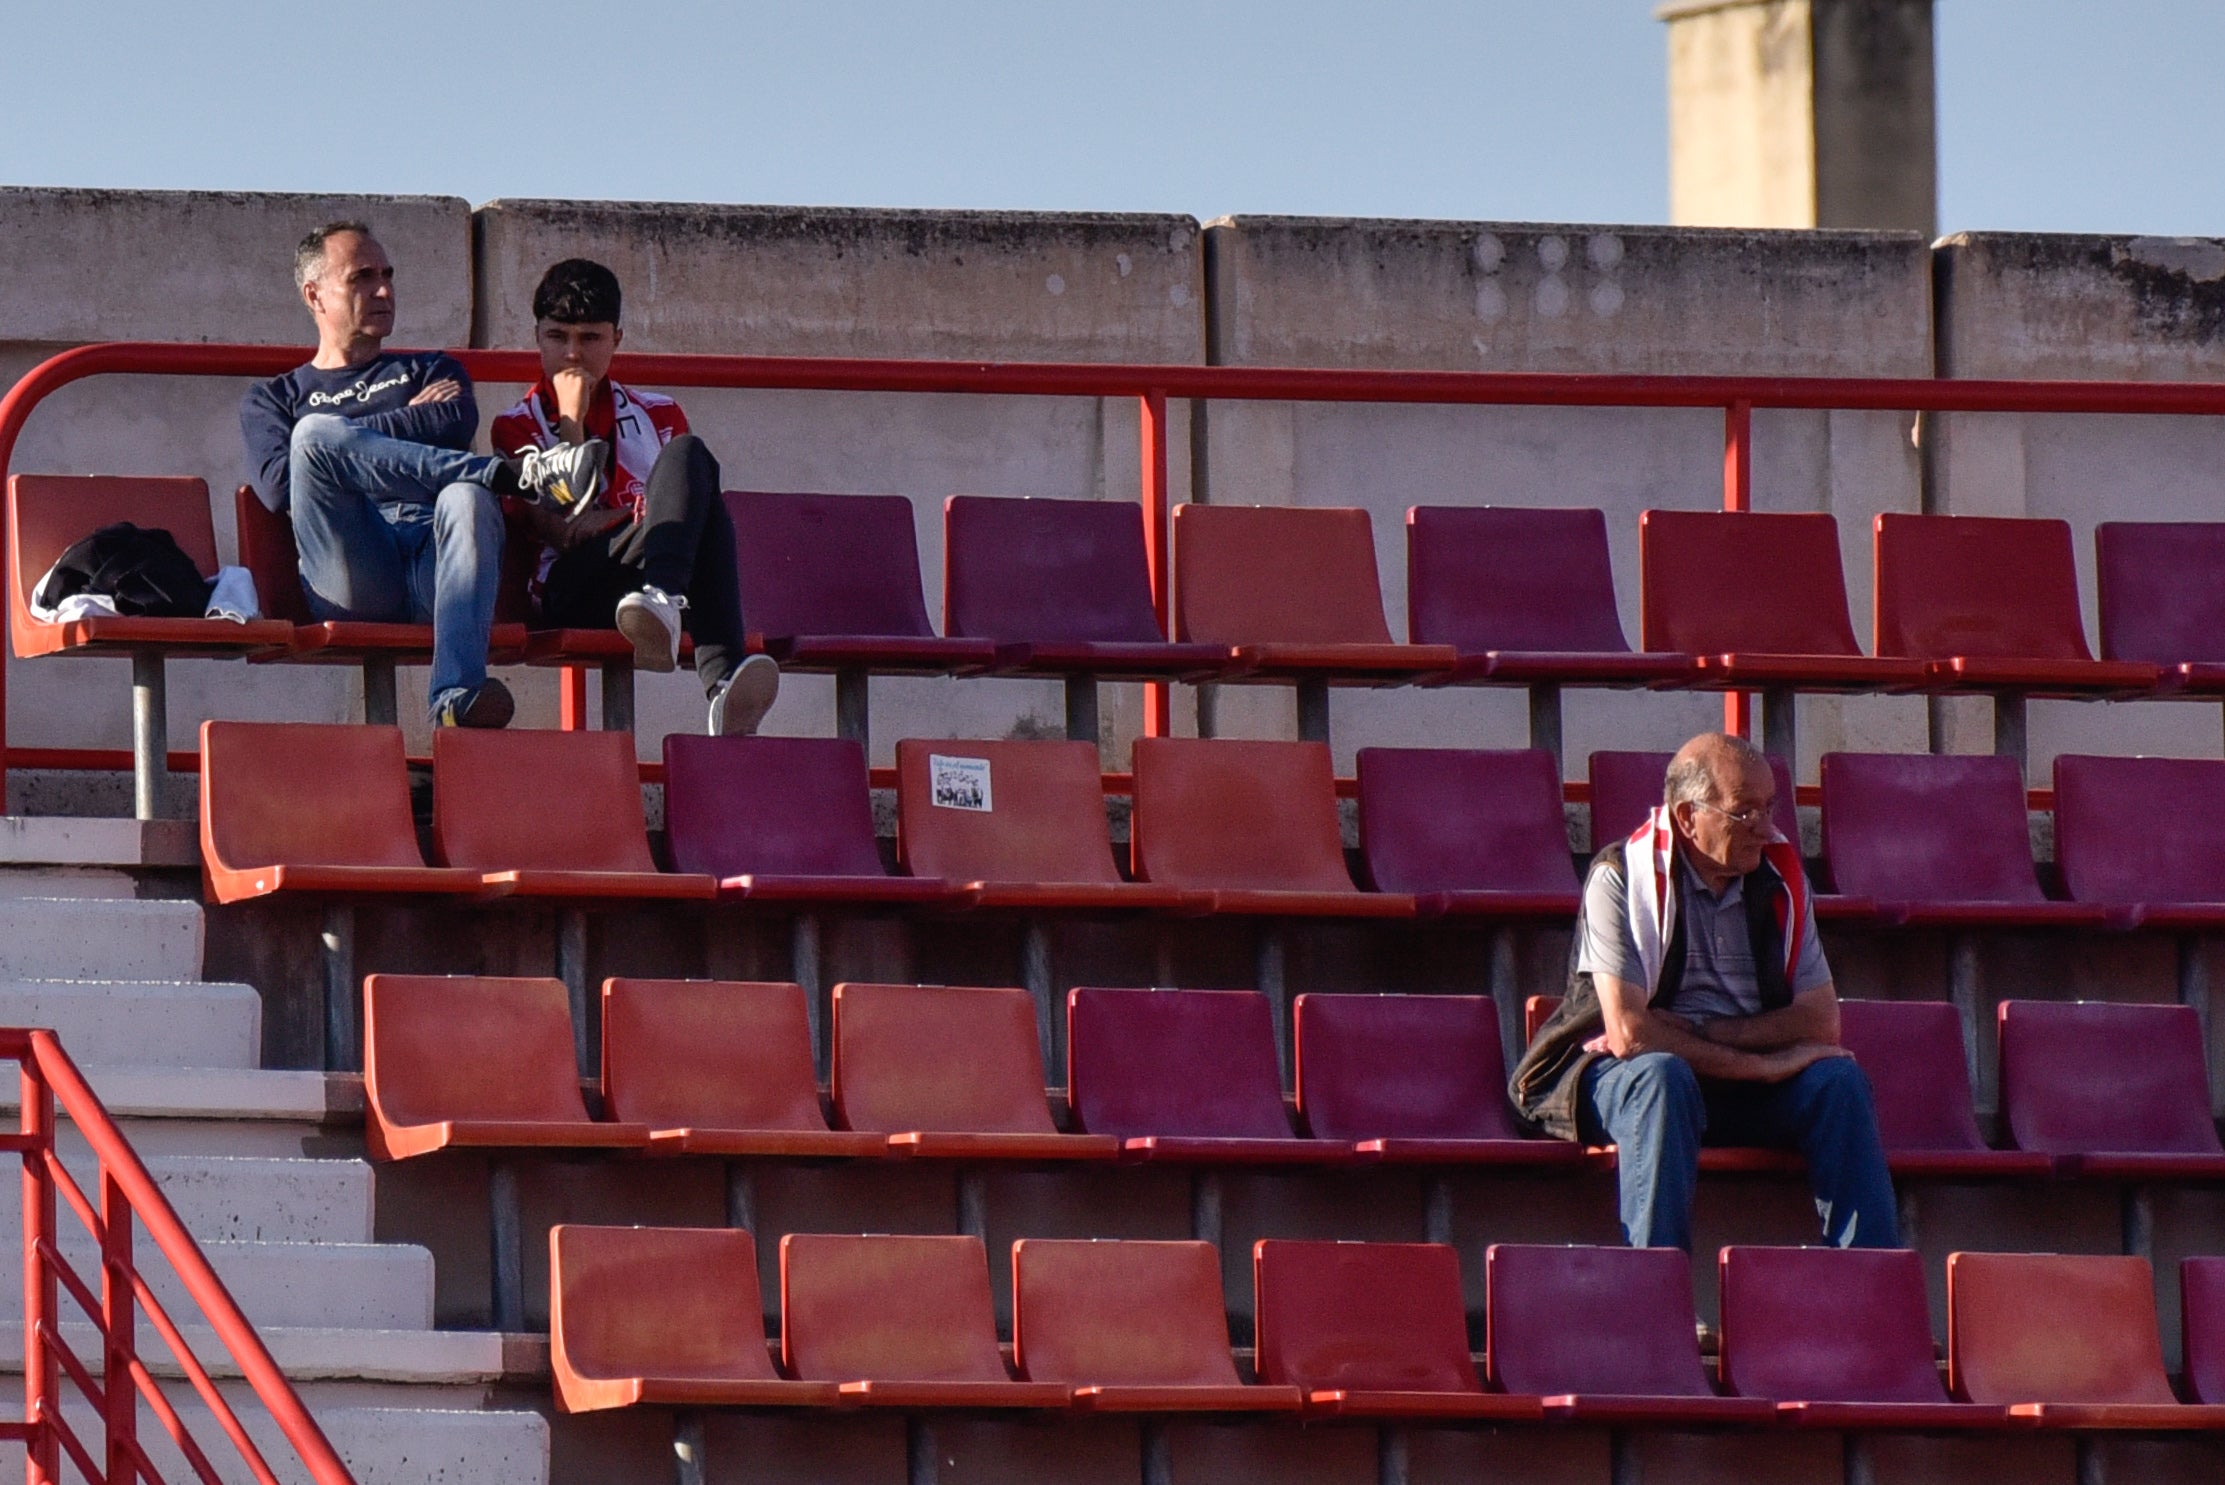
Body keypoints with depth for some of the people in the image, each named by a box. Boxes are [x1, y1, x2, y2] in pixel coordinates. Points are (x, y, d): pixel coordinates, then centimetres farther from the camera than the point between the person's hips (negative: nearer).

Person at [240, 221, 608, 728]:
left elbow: (457, 425, 8)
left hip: (433, 558, 1)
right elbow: (277, 485, 6)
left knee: (467, 500, -37)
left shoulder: (430, 370, 34)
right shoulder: (272, 399, 30)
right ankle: (520, 475, -30)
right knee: (314, 434, -28)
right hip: (351, 580, -1)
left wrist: (342, 443, 8)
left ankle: (457, 696, -61)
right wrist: (408, 422, 10)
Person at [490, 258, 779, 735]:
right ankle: (721, 675, -59)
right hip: (573, 589, -3)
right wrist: (570, 419, 0)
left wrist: (609, 519, -5)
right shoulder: (517, 426, 17)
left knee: (688, 455, -29)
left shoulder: (658, 415, 27)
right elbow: (558, 529, 1)